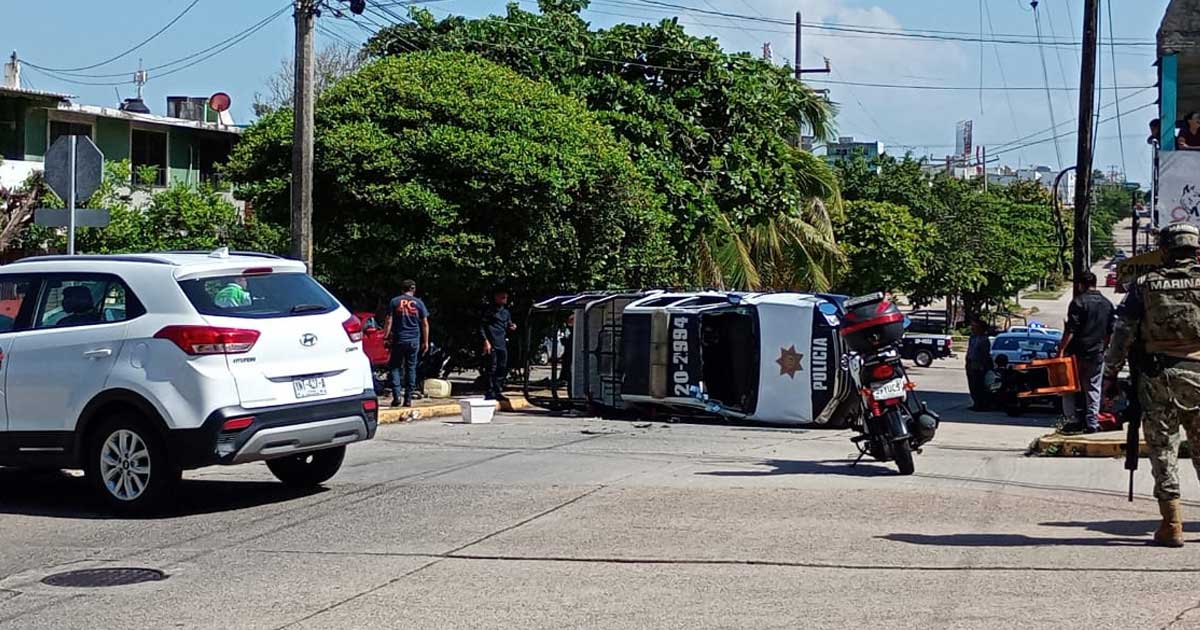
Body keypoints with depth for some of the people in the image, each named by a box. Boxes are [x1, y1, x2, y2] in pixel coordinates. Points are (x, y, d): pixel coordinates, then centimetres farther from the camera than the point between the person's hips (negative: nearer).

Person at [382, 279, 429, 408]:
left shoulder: (394, 302, 1)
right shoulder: (418, 303, 4)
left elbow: (389, 322, -3)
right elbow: (425, 324, 4)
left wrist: (386, 337, 2)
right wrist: (426, 342, 10)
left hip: (398, 339, -1)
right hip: (414, 340, 1)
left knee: (396, 367, 7)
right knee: (411, 368, 8)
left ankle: (396, 396, -7)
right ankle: (408, 399, 6)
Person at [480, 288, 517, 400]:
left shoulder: (506, 312, 19)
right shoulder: (489, 310, -1)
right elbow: (481, 326, -5)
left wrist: (511, 328, 3)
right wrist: (486, 341, -14)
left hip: (502, 344, 7)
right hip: (491, 344, -7)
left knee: (503, 369, 6)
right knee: (491, 369, -8)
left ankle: (498, 392, 14)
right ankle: (490, 393, -6)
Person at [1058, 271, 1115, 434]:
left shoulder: (1078, 302, -11)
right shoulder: (1107, 304, 8)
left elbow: (1071, 330, -16)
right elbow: (1110, 331, 13)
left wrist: (1062, 349, -13)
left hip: (1077, 353, -5)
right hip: (1097, 354, 5)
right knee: (1093, 389, 10)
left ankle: (1074, 420, 3)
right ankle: (1092, 423, 9)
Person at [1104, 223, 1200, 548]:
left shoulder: (1144, 286, 1)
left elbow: (1122, 333, 0)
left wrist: (1110, 373, 7)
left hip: (1158, 379, 0)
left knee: (1163, 450, 5)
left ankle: (1171, 525, 4)